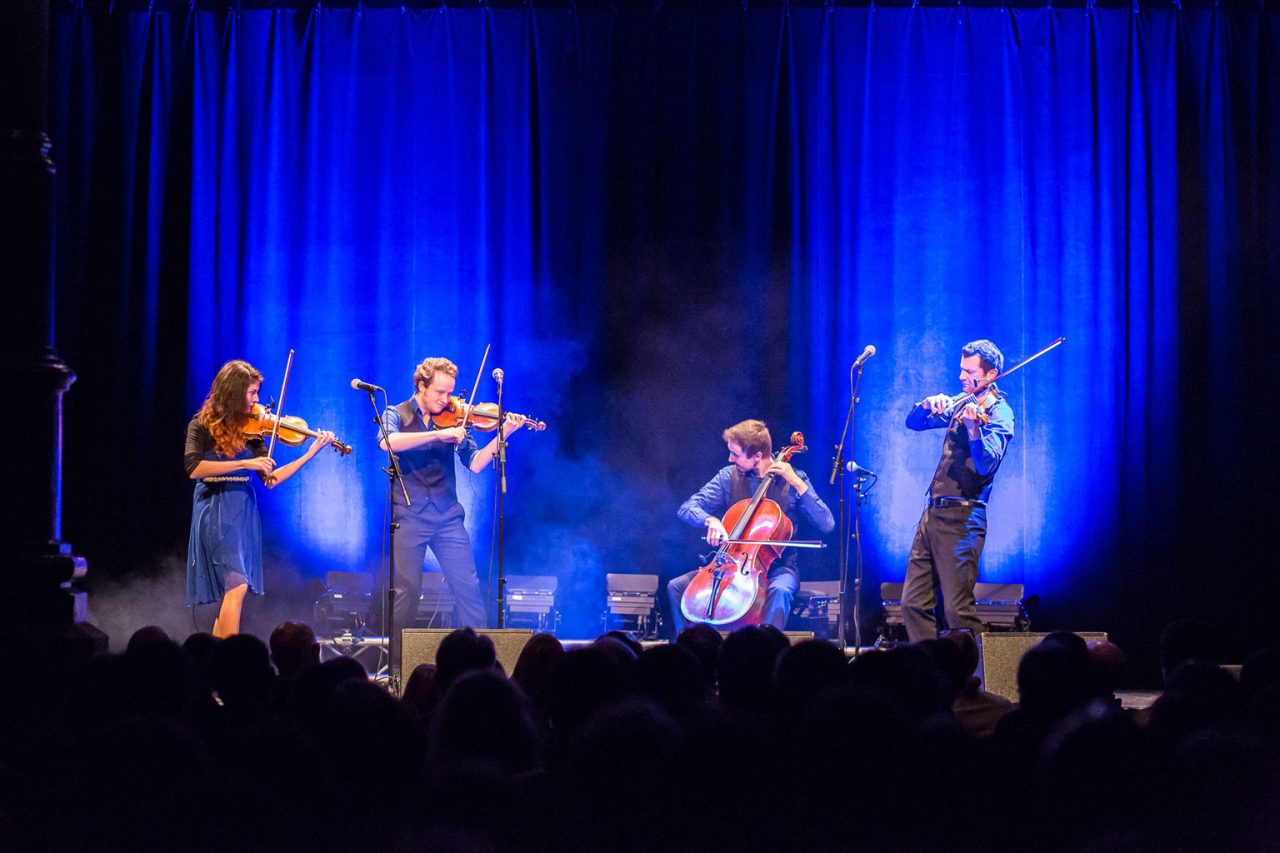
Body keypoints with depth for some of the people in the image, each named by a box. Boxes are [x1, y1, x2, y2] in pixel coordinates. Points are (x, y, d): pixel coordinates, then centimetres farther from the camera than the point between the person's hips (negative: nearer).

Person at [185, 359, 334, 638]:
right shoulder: (202, 426, -4)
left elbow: (270, 479, 5)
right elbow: (194, 467, -19)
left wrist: (311, 453, -2)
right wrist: (243, 463, -23)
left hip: (245, 510, 6)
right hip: (216, 511, -6)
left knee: (231, 590, 6)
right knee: (237, 584, -18)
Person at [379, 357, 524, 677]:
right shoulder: (396, 415, 0)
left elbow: (475, 464, 2)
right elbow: (388, 441, -23)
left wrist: (502, 435, -11)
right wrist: (439, 434, -28)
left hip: (448, 517, 3)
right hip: (409, 517, -3)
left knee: (469, 587, 0)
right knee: (407, 590, -3)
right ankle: (398, 666, 6)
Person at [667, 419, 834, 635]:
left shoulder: (792, 480, -4)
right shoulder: (729, 476, 3)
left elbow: (827, 525, -13)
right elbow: (687, 508, -3)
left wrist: (797, 483, -19)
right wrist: (710, 520, -25)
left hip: (777, 567, -3)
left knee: (779, 590, -39)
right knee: (677, 587, -16)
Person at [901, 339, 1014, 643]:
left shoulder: (998, 412, -6)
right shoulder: (960, 405, 16)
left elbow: (987, 464, -20)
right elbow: (913, 422, 18)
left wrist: (973, 427, -36)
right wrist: (928, 404, -3)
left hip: (960, 518, -8)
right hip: (932, 515, 8)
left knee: (957, 609, -12)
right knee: (913, 603, 6)